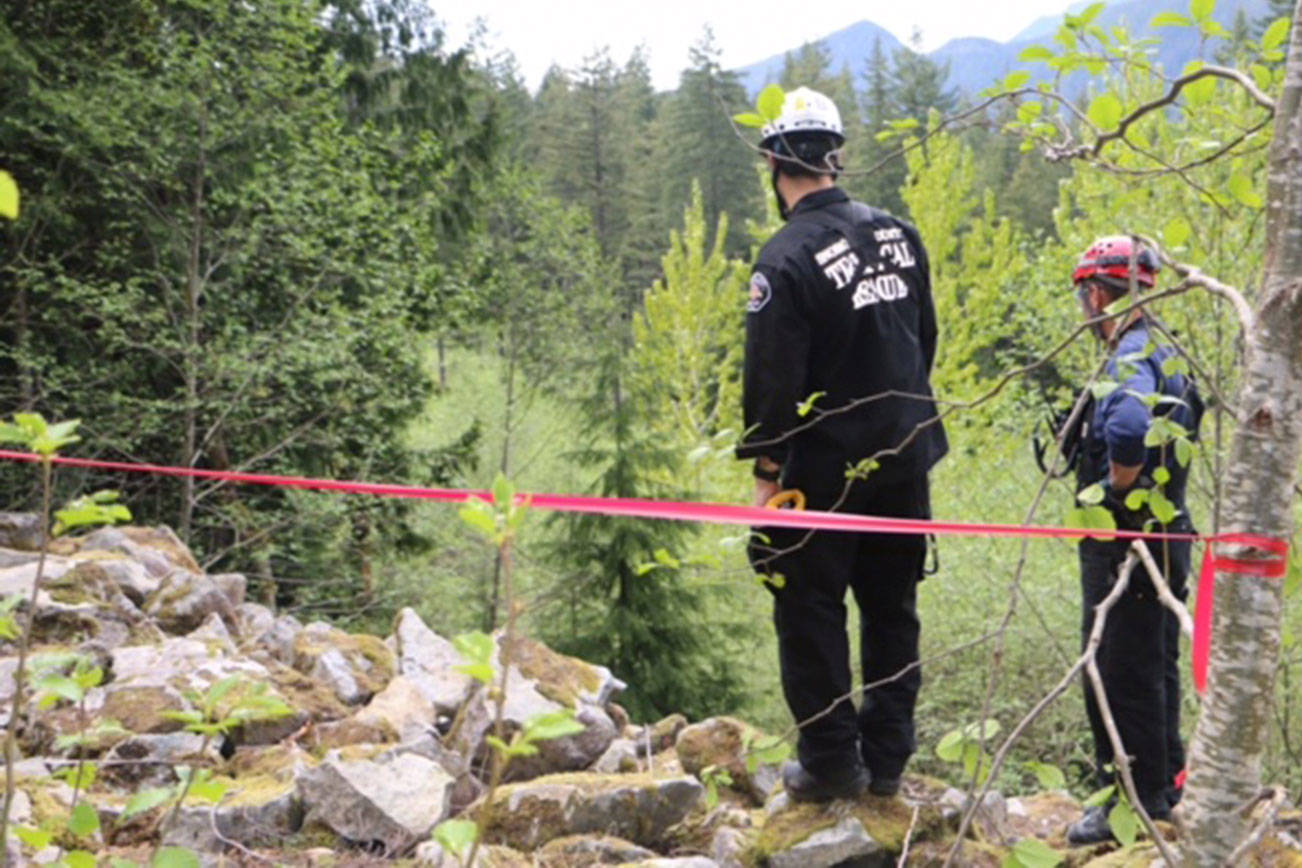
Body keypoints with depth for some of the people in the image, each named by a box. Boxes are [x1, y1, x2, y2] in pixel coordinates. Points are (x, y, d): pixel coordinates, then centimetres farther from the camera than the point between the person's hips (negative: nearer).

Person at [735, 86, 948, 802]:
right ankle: (887, 758, 22)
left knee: (811, 613, 7)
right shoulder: (897, 233, 4)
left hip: (825, 471, -6)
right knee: (892, 608, 15)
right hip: (905, 460, 7)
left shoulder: (786, 259, -18)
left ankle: (831, 761, 13)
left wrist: (765, 468, -8)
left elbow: (772, 378, -18)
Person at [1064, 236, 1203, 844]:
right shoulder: (1164, 354, 11)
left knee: (1119, 676, 0)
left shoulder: (1130, 359, -20)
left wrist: (1115, 490, -24)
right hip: (1166, 536, 10)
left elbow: (1129, 428, -41)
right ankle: (1165, 784, 33)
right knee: (1154, 667, 20)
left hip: (1126, 540, -10)